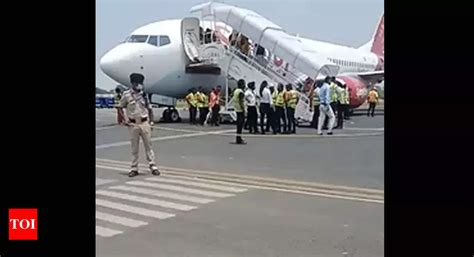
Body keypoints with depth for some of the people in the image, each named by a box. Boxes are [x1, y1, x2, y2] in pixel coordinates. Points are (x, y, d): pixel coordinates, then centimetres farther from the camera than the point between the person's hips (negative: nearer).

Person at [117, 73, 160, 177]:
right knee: (134, 147, 6)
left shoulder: (144, 94, 5)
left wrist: (151, 122, 7)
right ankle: (134, 168, 14)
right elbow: (120, 108, 6)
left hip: (144, 123, 2)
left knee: (148, 145, 4)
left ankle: (152, 166, 10)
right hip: (133, 124, -1)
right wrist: (125, 119, -4)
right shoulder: (126, 95, -2)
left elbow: (149, 109, 12)